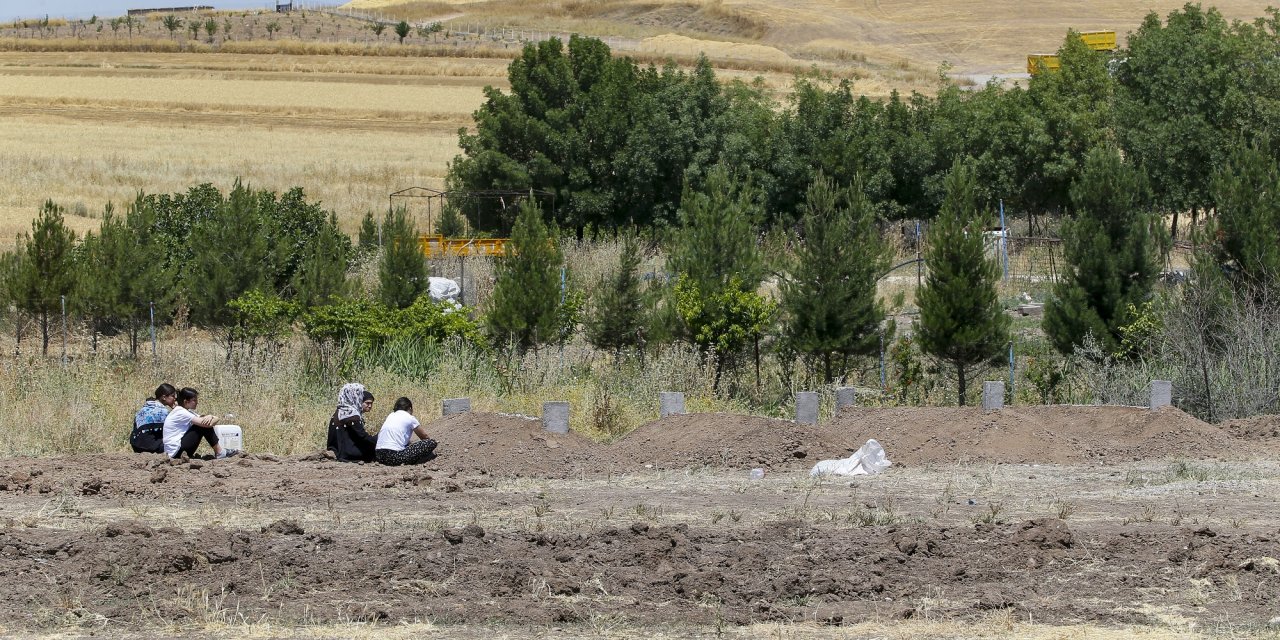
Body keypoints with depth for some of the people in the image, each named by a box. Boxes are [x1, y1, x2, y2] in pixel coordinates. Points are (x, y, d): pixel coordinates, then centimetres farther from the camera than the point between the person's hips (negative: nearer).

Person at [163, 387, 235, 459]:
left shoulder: (187, 411, 14)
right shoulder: (180, 412, -15)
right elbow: (205, 424, -20)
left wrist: (211, 417, -13)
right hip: (176, 451, -10)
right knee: (204, 425, -12)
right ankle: (219, 453, -3)